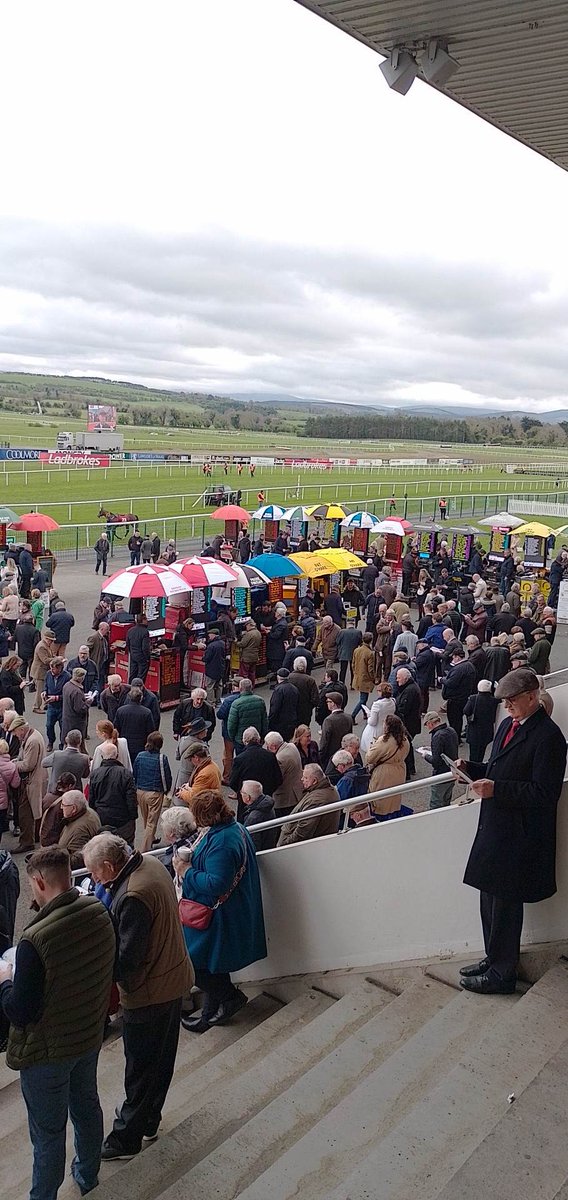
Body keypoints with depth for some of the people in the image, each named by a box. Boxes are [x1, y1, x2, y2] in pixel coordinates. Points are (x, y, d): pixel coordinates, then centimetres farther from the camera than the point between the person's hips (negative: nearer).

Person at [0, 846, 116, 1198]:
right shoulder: (100, 912, -14)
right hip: (90, 1035, 6)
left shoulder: (35, 939, -34)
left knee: (48, 1130, 15)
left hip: (47, 1051, -6)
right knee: (86, 1104, 28)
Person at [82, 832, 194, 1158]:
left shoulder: (132, 897, -33)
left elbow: (127, 960, -27)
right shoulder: (152, 863, -5)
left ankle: (126, 1137, 28)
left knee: (140, 1069, 11)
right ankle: (149, 1119, 42)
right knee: (162, 1059, 24)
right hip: (174, 977, 9)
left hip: (149, 993, -9)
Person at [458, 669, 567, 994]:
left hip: (518, 836, -9)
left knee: (506, 906, 3)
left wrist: (496, 789, -27)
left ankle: (502, 974, 18)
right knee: (490, 900, 19)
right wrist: (471, 769, 1)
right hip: (495, 829, 9)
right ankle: (493, 959, 35)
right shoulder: (508, 724, 9)